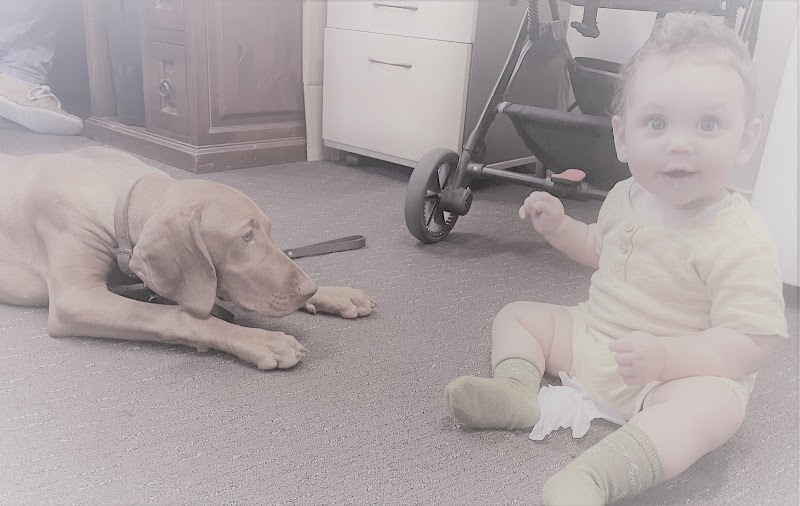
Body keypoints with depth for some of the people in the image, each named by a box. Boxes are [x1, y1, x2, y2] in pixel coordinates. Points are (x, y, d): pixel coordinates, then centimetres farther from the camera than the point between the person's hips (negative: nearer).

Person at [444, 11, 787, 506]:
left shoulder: (741, 241, -24)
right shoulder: (626, 197, -1)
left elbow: (751, 341, -25)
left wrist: (665, 356, -38)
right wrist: (558, 226, 3)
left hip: (685, 370, -7)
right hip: (592, 337, 7)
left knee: (715, 401, -39)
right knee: (516, 315, 8)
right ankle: (516, 388, -18)